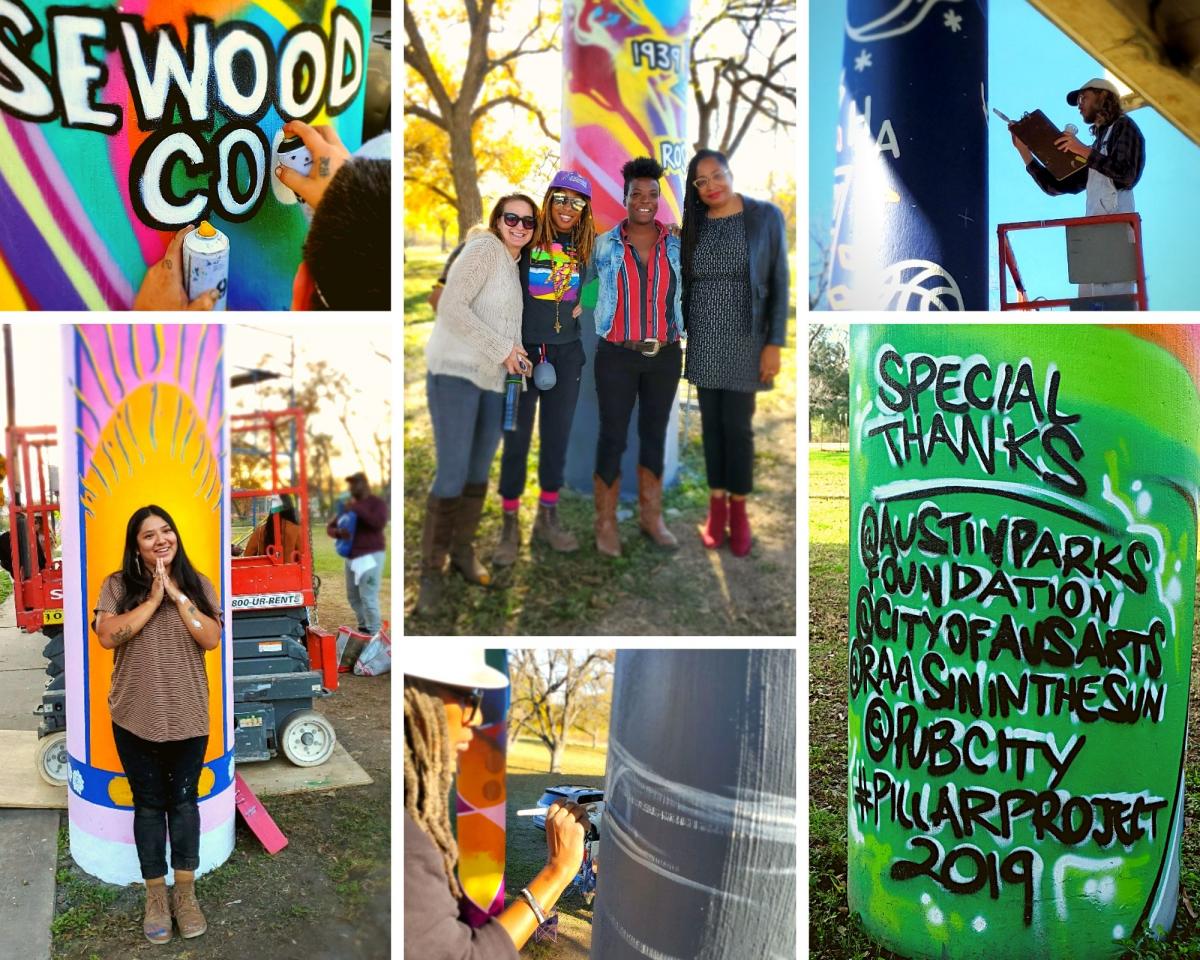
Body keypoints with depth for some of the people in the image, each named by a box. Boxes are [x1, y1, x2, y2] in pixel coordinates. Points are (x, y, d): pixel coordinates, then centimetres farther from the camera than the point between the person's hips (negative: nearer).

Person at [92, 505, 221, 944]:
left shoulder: (197, 583, -1)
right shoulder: (117, 585, -4)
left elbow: (212, 639, -12)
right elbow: (107, 636, -18)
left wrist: (176, 594, -16)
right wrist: (153, 599, -20)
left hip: (188, 716, 1)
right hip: (136, 718, -1)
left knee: (184, 800, 10)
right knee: (148, 803, 10)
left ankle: (185, 892, 24)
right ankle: (155, 895, 23)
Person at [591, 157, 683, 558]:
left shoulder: (676, 247, 4)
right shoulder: (605, 246, -1)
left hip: (665, 357, 3)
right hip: (617, 356, -2)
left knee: (655, 435, 11)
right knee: (612, 438, 0)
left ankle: (651, 516, 24)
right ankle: (605, 523, 10)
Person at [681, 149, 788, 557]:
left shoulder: (766, 216, -7)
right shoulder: (693, 224, 3)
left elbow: (779, 283, -6)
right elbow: (683, 283, 10)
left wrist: (775, 344, -10)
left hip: (744, 339, -3)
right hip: (702, 339, 3)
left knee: (737, 424, 0)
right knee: (711, 421, 9)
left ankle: (739, 508, 15)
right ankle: (717, 502, 21)